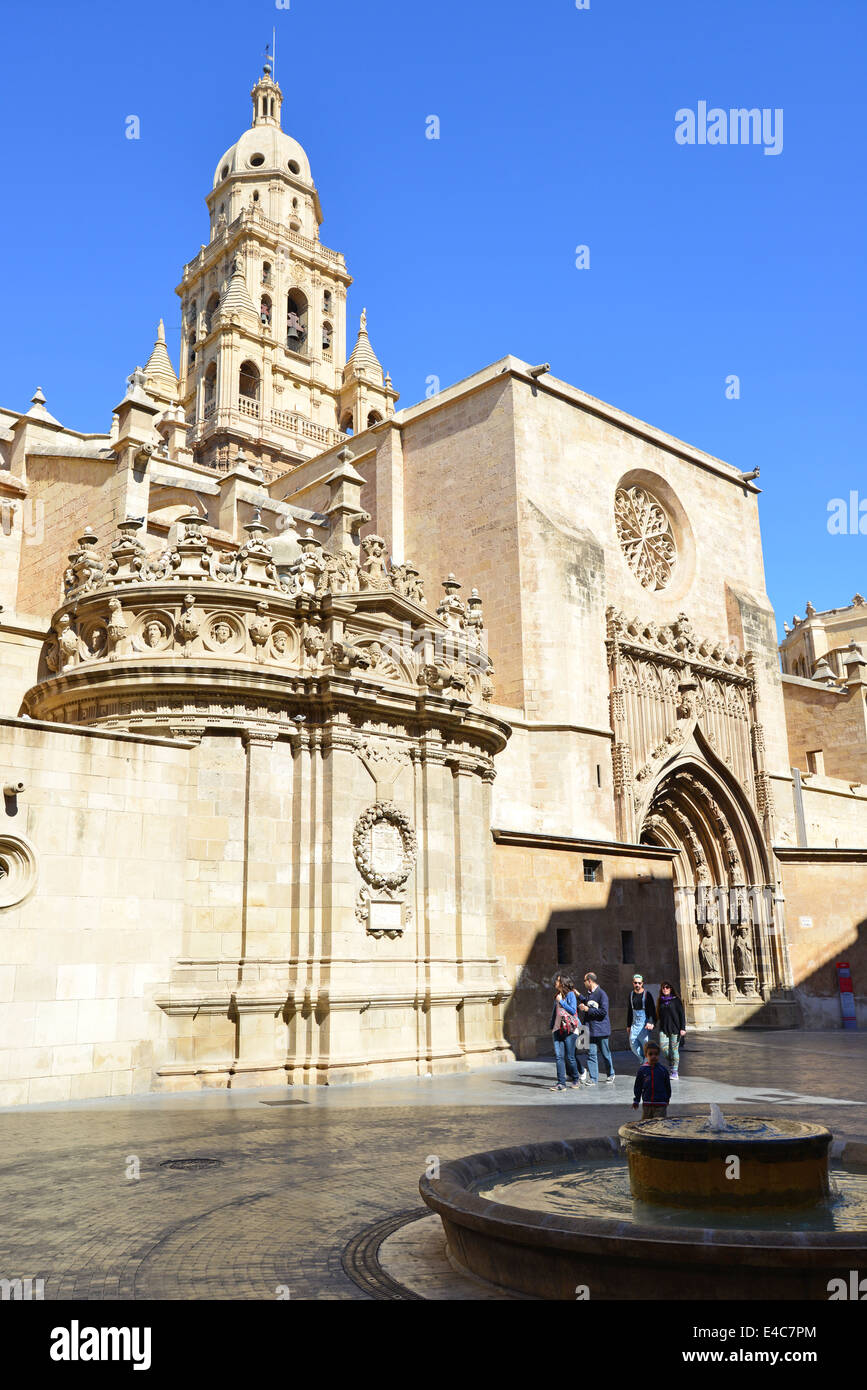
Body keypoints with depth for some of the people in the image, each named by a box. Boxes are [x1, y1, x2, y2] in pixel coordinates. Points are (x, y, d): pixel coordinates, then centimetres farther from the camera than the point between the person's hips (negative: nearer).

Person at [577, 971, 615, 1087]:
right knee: (591, 1054, 2)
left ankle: (610, 1075, 25)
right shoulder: (588, 994, 10)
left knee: (606, 1054, 8)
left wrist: (587, 1009, -16)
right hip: (590, 1029, 6)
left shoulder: (601, 994, -12)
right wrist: (578, 995, 24)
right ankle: (593, 1078, 5)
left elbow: (603, 1012, -18)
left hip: (601, 1029, -6)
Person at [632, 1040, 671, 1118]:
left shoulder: (663, 1070, -1)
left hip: (661, 1104, -2)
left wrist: (667, 1099, 16)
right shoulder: (642, 1070, 0)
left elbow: (668, 1086, 10)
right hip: (647, 1104, 2)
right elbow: (638, 1086, 7)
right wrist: (636, 1101, 7)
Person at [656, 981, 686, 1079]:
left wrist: (683, 1028, -10)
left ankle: (674, 1073, 5)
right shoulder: (661, 1001, 11)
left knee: (674, 1049, -3)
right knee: (663, 1047, -12)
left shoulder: (676, 1000, -2)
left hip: (675, 1028, -4)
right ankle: (669, 1063, 14)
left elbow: (682, 1014, -3)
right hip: (663, 1028, 4)